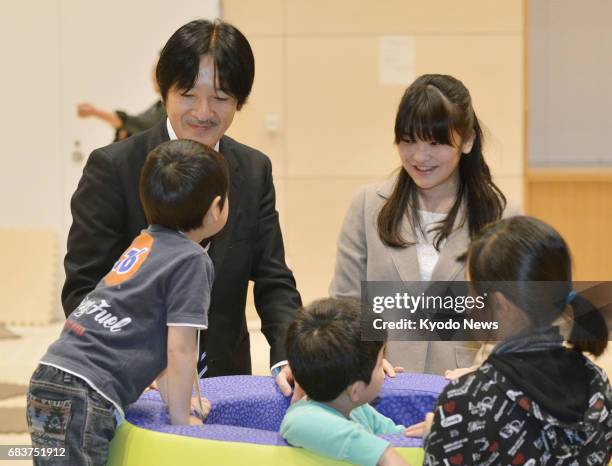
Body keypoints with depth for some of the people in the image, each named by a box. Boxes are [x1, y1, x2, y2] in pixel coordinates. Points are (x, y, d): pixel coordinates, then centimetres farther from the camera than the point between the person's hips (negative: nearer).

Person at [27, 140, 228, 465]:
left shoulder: (145, 243, 18)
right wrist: (181, 417, 2)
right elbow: (180, 351, -9)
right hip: (85, 402, -9)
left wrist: (174, 398, 25)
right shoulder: (192, 261, -6)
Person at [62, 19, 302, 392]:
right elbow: (83, 289, -13)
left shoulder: (255, 172, 2)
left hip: (225, 378, 4)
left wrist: (289, 357, -18)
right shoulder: (112, 168, -11)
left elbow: (274, 281, 1)